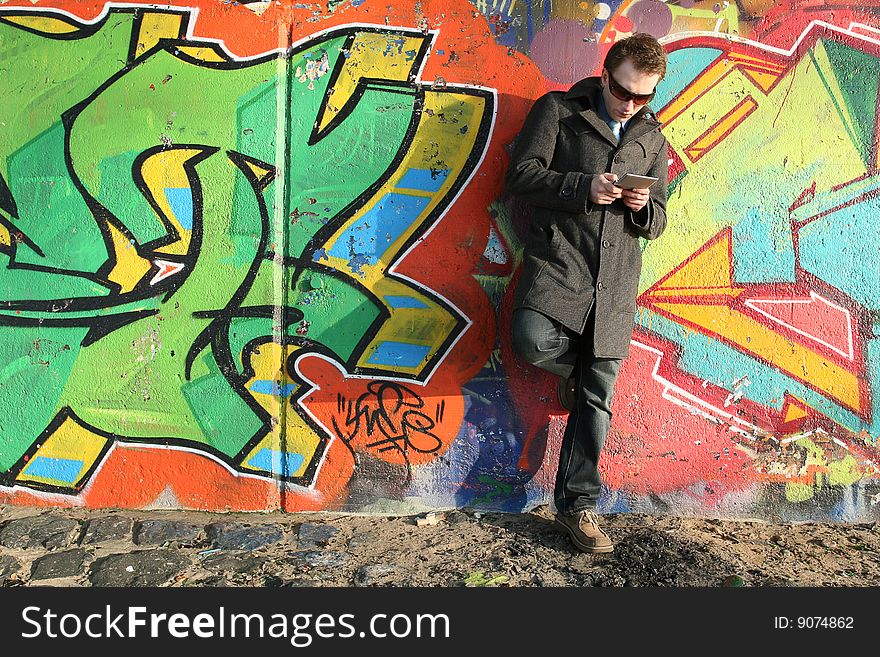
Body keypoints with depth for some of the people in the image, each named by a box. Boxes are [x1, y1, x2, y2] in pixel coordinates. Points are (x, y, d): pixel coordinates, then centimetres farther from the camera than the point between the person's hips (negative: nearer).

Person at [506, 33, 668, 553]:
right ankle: (575, 367, 6)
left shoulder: (653, 138, 20)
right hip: (559, 258, -3)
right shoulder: (558, 110, 8)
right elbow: (522, 174, -2)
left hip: (616, 279, 3)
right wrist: (583, 186, -14)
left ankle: (577, 505, 15)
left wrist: (644, 208, -3)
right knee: (532, 338, -32)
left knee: (598, 397, 2)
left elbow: (657, 223, 21)